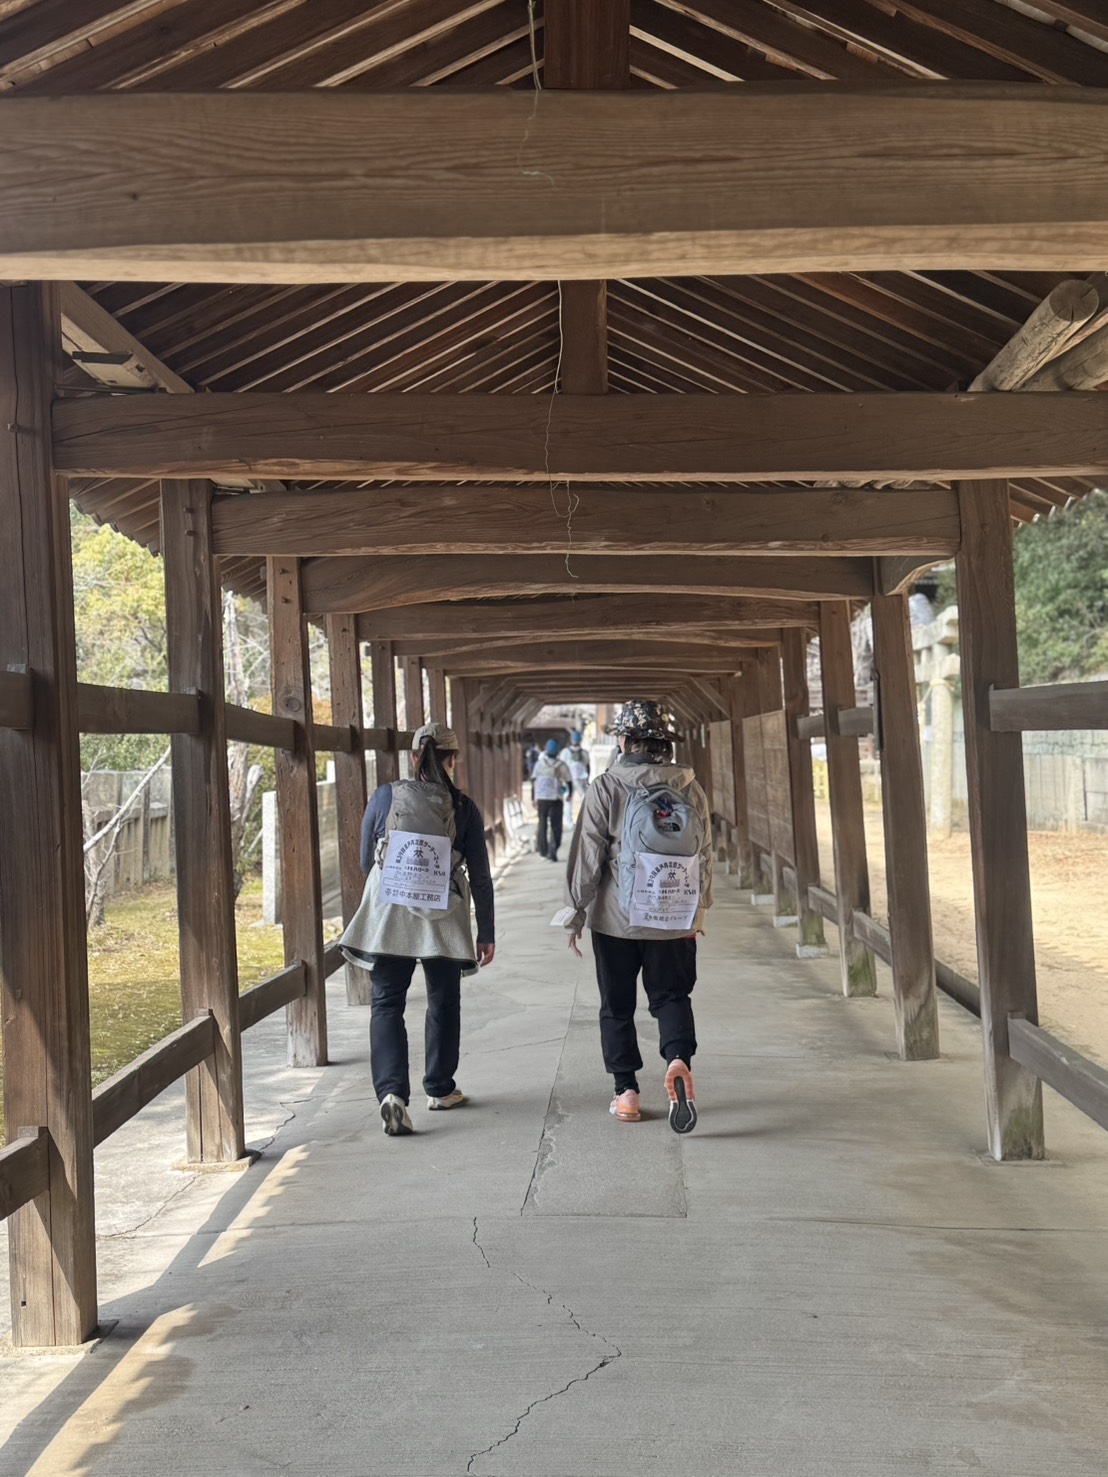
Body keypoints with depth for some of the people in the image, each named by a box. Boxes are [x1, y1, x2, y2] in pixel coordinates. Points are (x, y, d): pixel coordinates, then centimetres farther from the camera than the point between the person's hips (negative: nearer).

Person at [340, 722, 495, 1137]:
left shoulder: (384, 798, -3)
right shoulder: (462, 808, -4)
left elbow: (366, 862, 6)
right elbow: (480, 877, -2)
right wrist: (486, 934, 7)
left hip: (388, 917, 0)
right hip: (444, 922, 0)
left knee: (387, 1003, 5)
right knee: (443, 1002, 18)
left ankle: (391, 1091, -13)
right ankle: (439, 1088, 28)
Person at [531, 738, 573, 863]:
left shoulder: (539, 763, 1)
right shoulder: (562, 766, -1)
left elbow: (533, 781, -1)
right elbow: (569, 781, 3)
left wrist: (533, 798, 3)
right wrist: (570, 794, 22)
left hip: (541, 798, 1)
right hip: (556, 798, -1)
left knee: (542, 824, 17)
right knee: (556, 827, 3)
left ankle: (543, 849, 21)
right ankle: (552, 852, -9)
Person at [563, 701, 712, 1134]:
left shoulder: (605, 788, -9)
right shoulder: (690, 789, 2)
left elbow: (587, 855, -8)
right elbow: (704, 854, 8)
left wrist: (576, 912, 2)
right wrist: (699, 911, 20)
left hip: (617, 919, -2)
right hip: (676, 919, 2)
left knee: (617, 1005, 11)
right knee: (672, 995, 12)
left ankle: (626, 1092, 14)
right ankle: (679, 1058, -15)